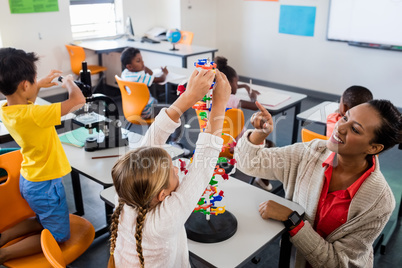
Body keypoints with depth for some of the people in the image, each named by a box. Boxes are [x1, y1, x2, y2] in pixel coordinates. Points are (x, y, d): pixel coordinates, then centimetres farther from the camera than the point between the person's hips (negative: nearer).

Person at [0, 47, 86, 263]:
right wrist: (69, 82, -12)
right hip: (44, 185, -8)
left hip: (27, 179, 8)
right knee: (58, 236, 13)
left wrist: (40, 85, 12)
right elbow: (78, 100, -32)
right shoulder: (33, 115, -32)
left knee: (43, 222, 31)